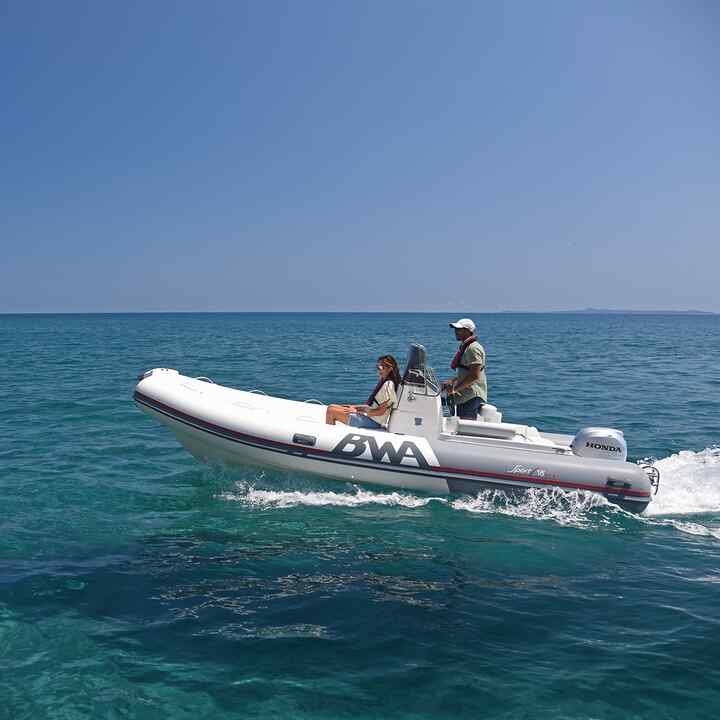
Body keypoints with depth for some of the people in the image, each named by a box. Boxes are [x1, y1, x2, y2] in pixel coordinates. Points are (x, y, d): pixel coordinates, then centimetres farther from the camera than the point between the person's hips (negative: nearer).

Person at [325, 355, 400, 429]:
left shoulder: (388, 385, -16)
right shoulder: (383, 382, 15)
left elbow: (380, 412, -19)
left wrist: (357, 411, -13)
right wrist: (355, 407, 11)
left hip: (373, 422, -10)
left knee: (331, 411, -15)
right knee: (331, 407, 12)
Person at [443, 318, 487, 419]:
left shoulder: (473, 348, -15)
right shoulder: (464, 347, 19)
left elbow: (474, 376, -22)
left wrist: (455, 388, -20)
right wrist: (452, 381, 14)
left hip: (472, 397, -11)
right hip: (463, 396, 11)